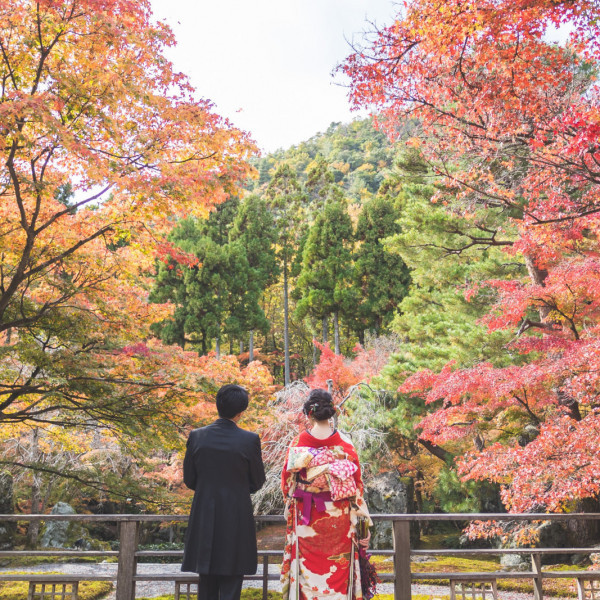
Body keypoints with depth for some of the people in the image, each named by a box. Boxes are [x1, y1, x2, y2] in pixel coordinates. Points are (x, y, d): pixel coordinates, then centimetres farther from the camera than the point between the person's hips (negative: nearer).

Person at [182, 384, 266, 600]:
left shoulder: (196, 436, -5)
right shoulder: (249, 440, -12)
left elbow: (189, 479, 3)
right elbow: (257, 481, 0)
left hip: (204, 519, 3)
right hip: (236, 520, -3)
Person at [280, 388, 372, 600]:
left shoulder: (298, 443, -8)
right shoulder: (345, 444, -6)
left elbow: (287, 482, 0)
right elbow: (356, 485, -3)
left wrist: (290, 507, 19)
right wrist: (363, 523, 4)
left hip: (306, 520, 0)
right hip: (339, 520, 1)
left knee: (308, 573, 10)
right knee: (338, 573, 11)